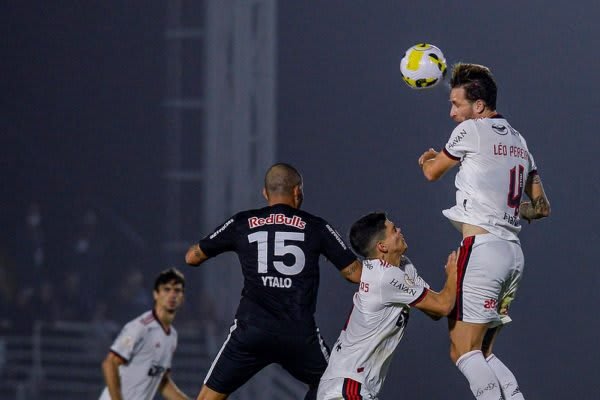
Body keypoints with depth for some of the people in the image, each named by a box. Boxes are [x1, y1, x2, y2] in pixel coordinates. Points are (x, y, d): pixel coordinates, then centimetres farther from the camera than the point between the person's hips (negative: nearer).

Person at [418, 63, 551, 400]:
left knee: (464, 351, -9)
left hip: (483, 248, -8)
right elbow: (541, 207, 19)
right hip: (514, 253, 8)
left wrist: (426, 160, 34)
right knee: (482, 354, 12)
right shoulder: (519, 141, 16)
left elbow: (432, 172, 11)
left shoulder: (471, 131, -5)